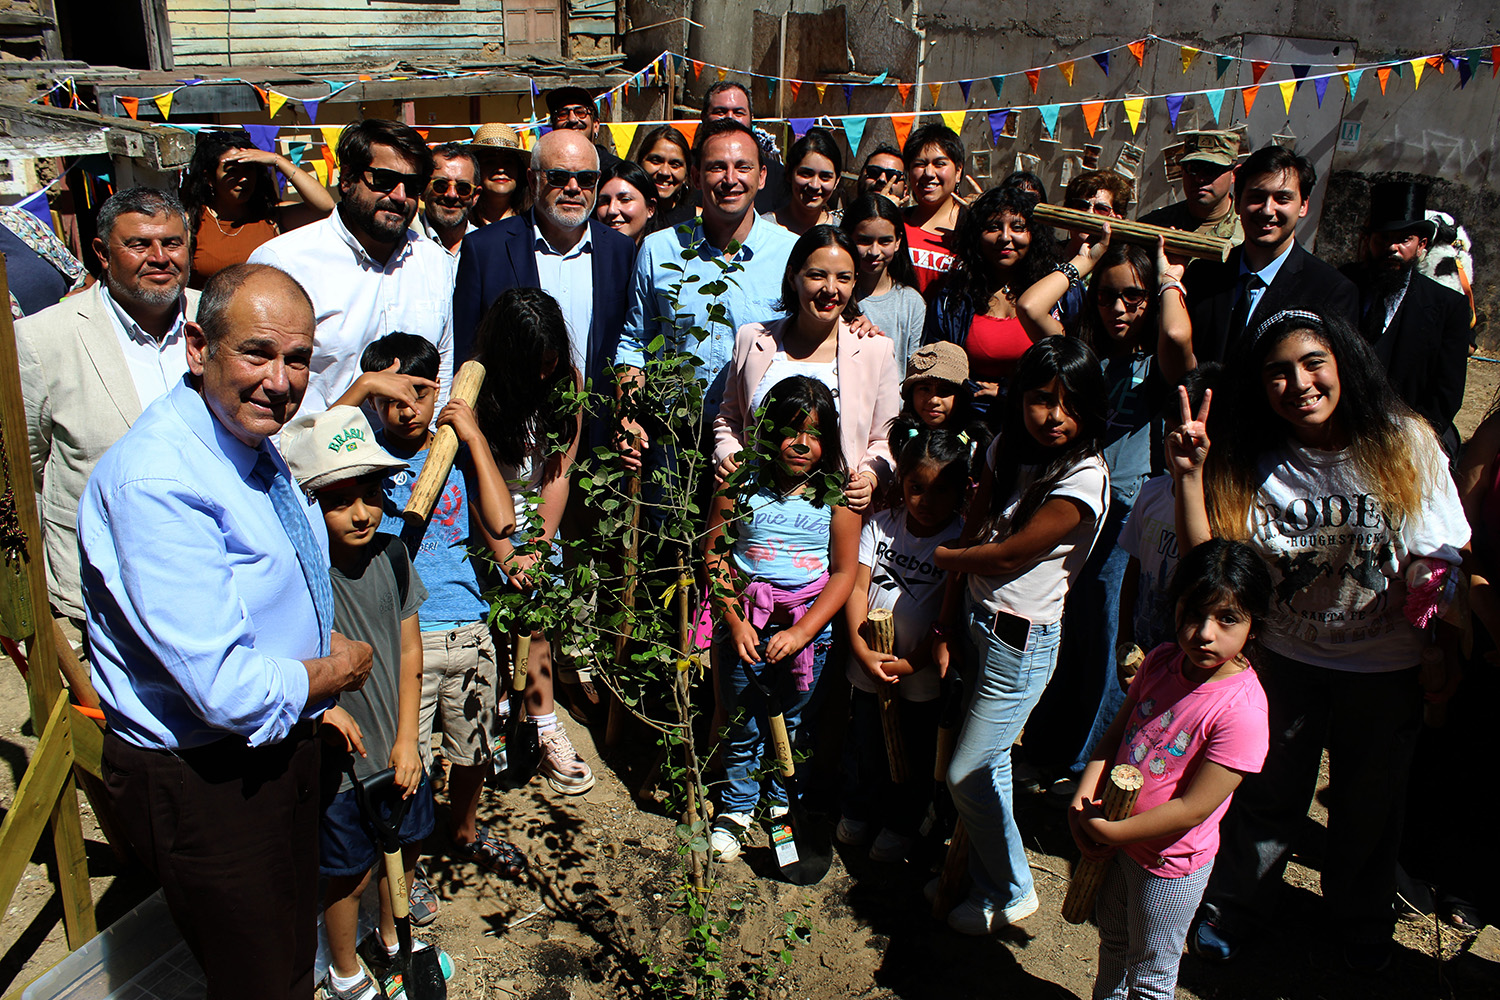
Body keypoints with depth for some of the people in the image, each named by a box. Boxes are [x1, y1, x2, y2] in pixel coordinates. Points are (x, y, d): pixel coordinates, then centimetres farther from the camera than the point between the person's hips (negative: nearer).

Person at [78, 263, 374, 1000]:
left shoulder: (252, 439, 1)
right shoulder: (158, 483, -30)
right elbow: (226, 691, -32)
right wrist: (335, 670, -15)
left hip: (280, 743, 9)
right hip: (203, 782, -9)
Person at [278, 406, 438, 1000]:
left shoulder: (391, 555, -7)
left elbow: (409, 652, 0)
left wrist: (406, 741, -1)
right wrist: (320, 705, -27)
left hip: (395, 747, 5)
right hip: (336, 755, -5)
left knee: (406, 845, 21)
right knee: (351, 872, 11)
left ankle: (390, 940, 49)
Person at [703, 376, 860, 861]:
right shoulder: (741, 483, -6)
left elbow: (844, 571, -5)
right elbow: (713, 556, -1)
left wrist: (801, 631, -13)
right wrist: (734, 622, -9)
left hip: (810, 624, 0)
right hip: (746, 621, 0)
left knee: (796, 724, 12)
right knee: (743, 724, 11)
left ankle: (783, 802, 37)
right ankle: (736, 808, 33)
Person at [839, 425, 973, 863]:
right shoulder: (880, 524, -4)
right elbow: (858, 585, -6)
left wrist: (912, 662, -17)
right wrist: (862, 650, -16)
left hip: (922, 672, -2)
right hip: (868, 663, 2)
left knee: (915, 752, 15)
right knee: (865, 742, 18)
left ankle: (901, 824, 37)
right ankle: (858, 810, 43)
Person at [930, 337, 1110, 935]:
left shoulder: (1084, 479, -19)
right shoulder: (1005, 453, 3)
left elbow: (1007, 556, -18)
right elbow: (973, 539, 4)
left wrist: (936, 555, -2)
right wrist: (944, 628, 3)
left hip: (1022, 640, -6)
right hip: (975, 618, 6)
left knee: (967, 775, 3)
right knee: (989, 762, 15)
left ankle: (1012, 895, 25)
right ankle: (982, 877, 34)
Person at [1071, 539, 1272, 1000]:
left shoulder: (1242, 710, -30)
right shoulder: (1162, 660, -10)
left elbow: (1192, 808, -27)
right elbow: (1115, 733, 1)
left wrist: (1109, 830, -21)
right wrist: (1083, 803, -10)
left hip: (1169, 863, -6)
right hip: (1114, 842, 6)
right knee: (1113, 940, 31)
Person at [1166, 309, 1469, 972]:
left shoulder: (1405, 445, -15)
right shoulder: (1246, 462, -12)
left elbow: (1441, 562, -10)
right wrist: (1189, 477, -27)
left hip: (1386, 667, 0)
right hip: (1284, 660, 0)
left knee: (1369, 806, 21)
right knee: (1266, 795, 17)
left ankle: (1359, 922, 50)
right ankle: (1234, 911, 44)